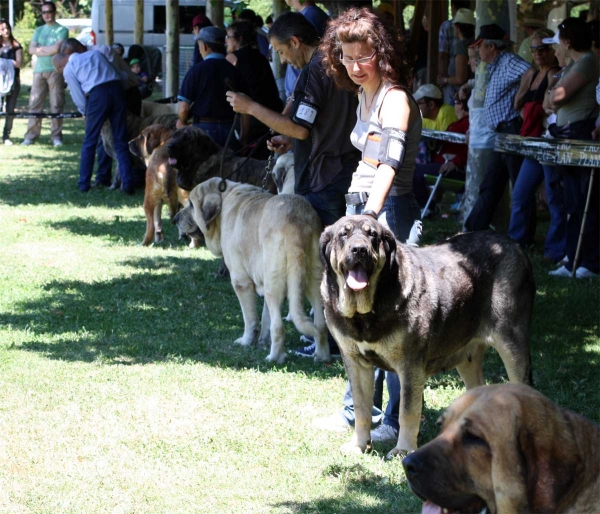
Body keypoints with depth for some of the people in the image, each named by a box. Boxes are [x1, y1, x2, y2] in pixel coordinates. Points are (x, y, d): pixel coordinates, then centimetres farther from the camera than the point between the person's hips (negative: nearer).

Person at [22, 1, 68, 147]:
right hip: (39, 71, 4)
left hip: (55, 71, -4)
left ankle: (56, 136, -1)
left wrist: (41, 49, -1)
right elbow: (31, 49, 5)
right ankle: (31, 135, 1)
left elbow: (57, 48, -13)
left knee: (56, 104, -4)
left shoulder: (62, 30, 2)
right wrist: (49, 50, -6)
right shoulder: (39, 30, 17)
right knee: (35, 103, -1)